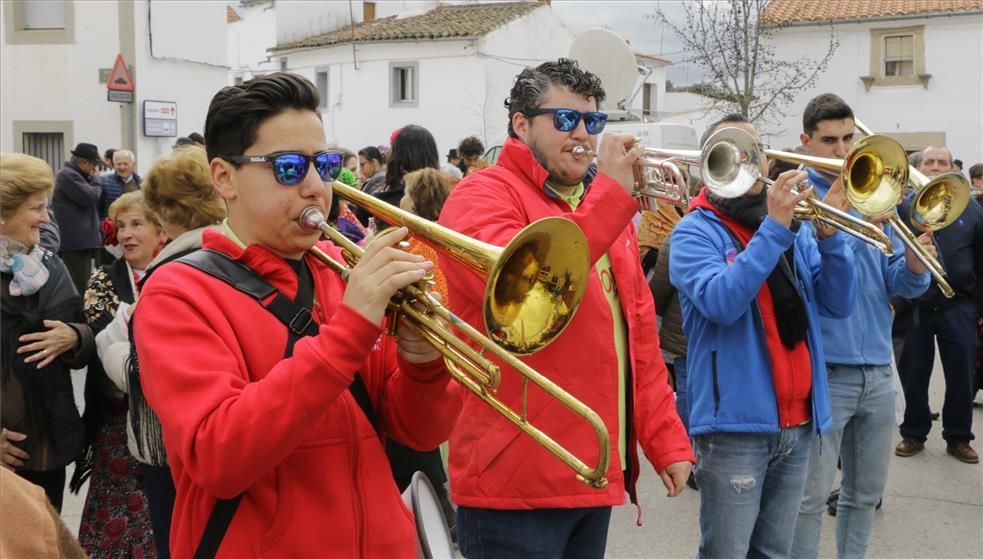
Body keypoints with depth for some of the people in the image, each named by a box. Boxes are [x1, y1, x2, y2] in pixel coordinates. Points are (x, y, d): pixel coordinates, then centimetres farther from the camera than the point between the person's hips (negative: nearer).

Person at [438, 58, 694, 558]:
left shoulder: (604, 209, 16)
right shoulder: (483, 195, -7)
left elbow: (639, 333, 16)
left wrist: (667, 441, 11)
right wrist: (613, 194, -22)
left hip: (597, 474, 7)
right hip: (516, 479, -7)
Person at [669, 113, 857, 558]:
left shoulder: (795, 229, 12)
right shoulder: (696, 231, -4)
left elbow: (839, 305, 4)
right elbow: (720, 303, -21)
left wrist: (829, 234, -11)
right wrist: (774, 226, -22)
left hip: (798, 423, 6)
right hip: (734, 423, -5)